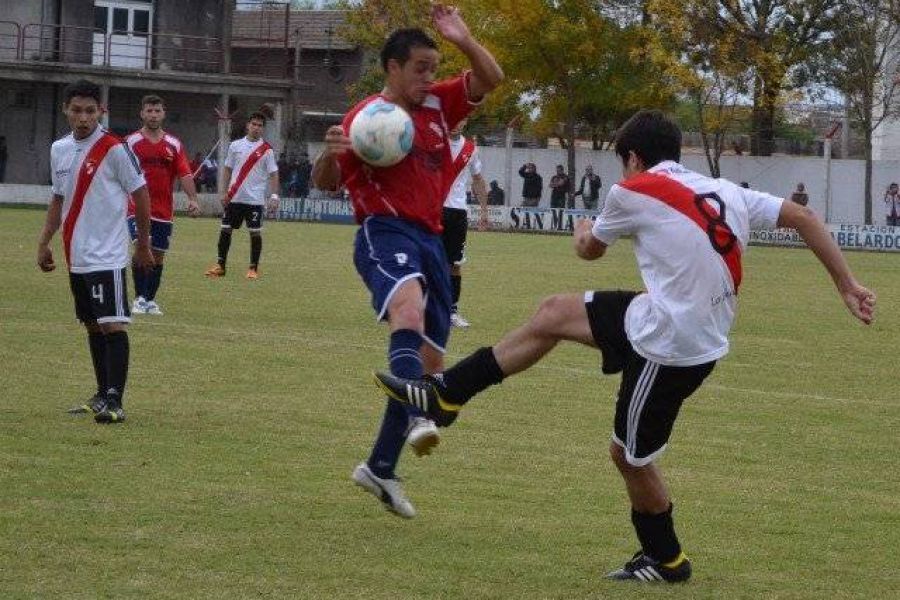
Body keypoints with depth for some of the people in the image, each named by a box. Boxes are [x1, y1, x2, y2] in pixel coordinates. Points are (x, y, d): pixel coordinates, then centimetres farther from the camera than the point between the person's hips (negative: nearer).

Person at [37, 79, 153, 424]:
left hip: (107, 256, -7)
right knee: (92, 326, 13)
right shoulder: (59, 150, 9)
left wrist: (144, 244, -1)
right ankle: (103, 395, 22)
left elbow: (140, 193, -5)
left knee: (112, 325, -11)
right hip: (76, 257, 7)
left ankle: (114, 401, -14)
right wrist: (44, 242, 15)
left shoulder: (114, 149, -11)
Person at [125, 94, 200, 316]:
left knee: (158, 255, 8)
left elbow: (185, 174, 2)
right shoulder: (131, 142, 0)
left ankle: (150, 300, 19)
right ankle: (139, 299, -14)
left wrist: (193, 199, -11)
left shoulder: (174, 145, 8)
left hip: (164, 211, 4)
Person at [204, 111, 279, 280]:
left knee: (255, 233, -1)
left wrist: (274, 195, -12)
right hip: (234, 198, 3)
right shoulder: (236, 145, 6)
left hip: (255, 199, -3)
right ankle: (220, 265, 11)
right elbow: (228, 170, 11)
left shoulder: (267, 150, -1)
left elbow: (273, 174, -2)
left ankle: (253, 268, 7)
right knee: (225, 230, 3)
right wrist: (225, 193, 5)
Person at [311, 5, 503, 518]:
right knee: (410, 309, -38)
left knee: (429, 360, 9)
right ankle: (418, 419, -58)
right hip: (385, 233, -8)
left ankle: (380, 467, 19)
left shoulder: (438, 104, 14)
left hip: (431, 239, 8)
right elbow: (327, 183, -1)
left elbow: (491, 80, 13)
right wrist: (331, 153, -24)